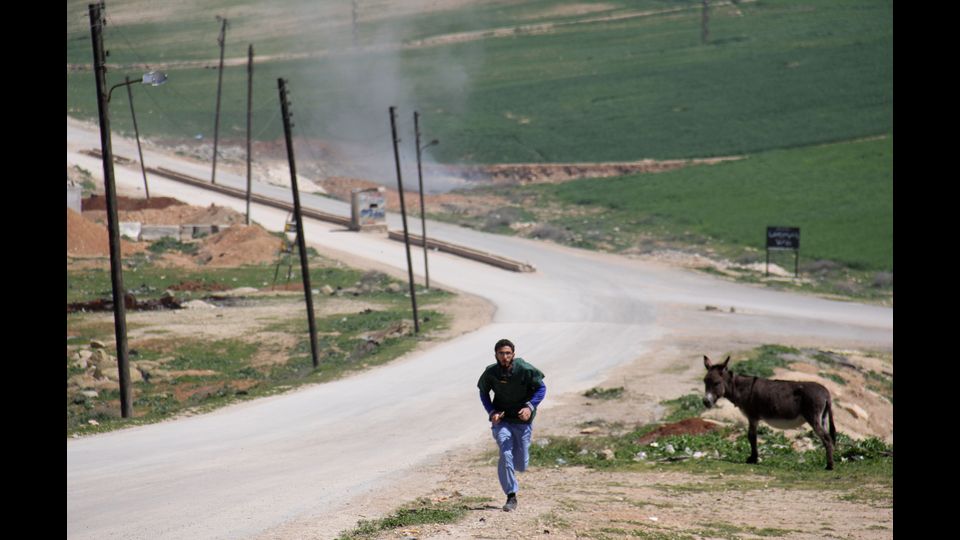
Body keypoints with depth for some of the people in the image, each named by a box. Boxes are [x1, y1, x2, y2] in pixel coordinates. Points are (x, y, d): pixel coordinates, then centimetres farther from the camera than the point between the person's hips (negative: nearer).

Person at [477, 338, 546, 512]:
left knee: (521, 465, 7)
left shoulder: (524, 369, -17)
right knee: (505, 455, -18)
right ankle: (511, 497, -9)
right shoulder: (490, 373, -11)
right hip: (501, 419, 0)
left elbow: (541, 388, -7)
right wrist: (491, 412, -9)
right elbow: (483, 393, 7)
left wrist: (530, 406, -21)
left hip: (522, 419, 0)